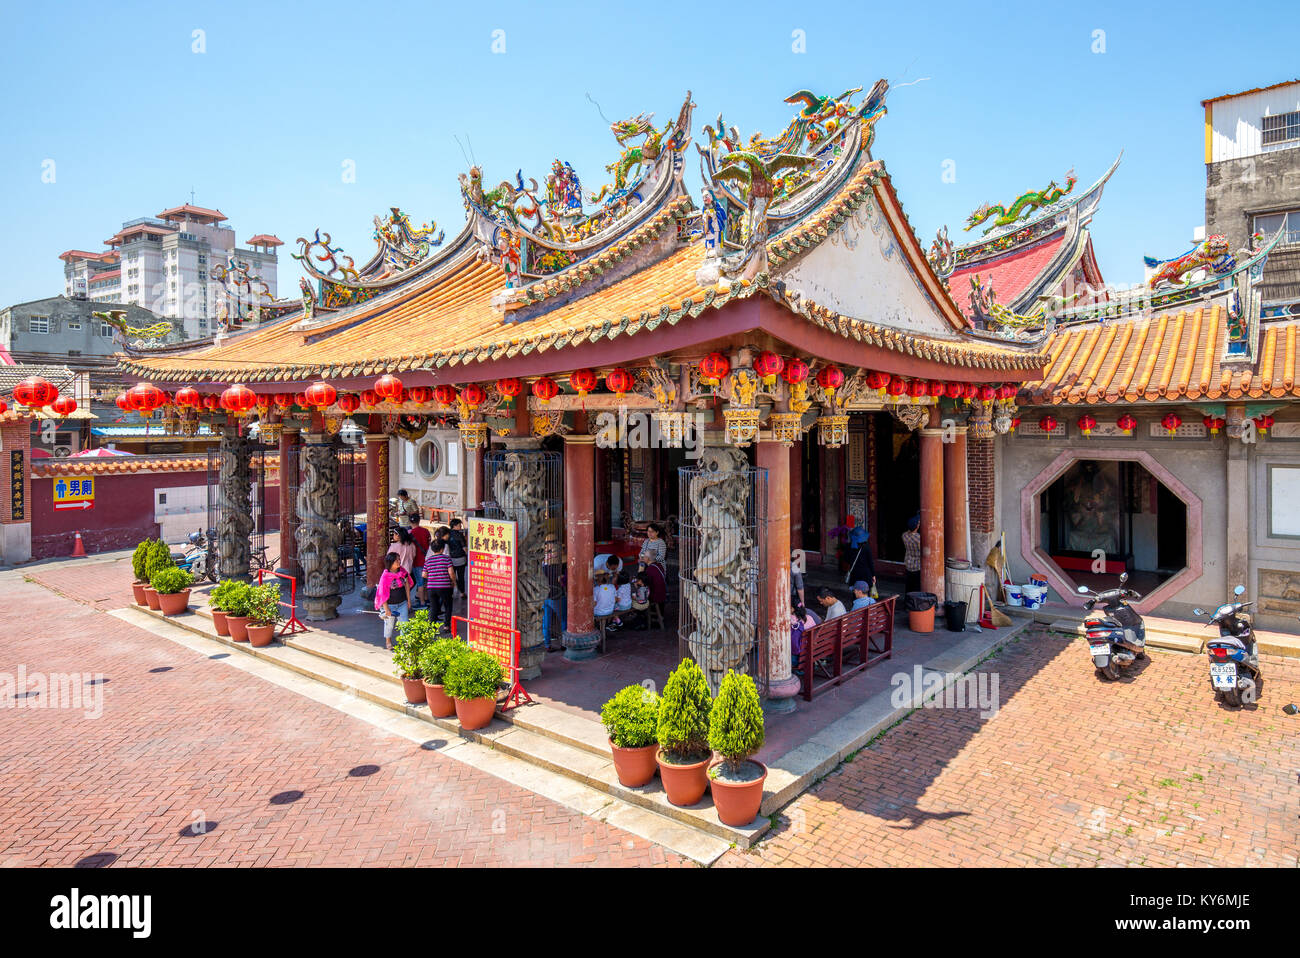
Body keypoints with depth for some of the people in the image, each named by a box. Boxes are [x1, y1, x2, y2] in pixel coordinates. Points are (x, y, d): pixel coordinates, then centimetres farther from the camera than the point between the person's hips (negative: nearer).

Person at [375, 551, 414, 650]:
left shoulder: (402, 571, -4)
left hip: (402, 603, 3)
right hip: (390, 604, -3)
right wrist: (386, 609, -14)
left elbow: (407, 585, 8)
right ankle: (388, 642, 34)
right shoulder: (385, 576, -18)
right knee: (389, 623, 14)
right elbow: (383, 593, -14)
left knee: (404, 623, 1)